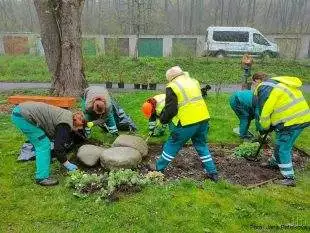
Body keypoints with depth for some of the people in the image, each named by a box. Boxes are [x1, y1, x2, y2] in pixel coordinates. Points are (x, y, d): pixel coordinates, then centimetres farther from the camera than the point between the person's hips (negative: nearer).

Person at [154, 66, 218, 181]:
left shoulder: (172, 87, -7)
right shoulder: (194, 82, 14)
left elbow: (170, 109, -12)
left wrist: (163, 119, 7)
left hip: (186, 124, -6)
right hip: (203, 119, 6)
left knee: (172, 145, 11)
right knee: (201, 145, 22)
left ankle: (159, 169, 25)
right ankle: (212, 172, 26)